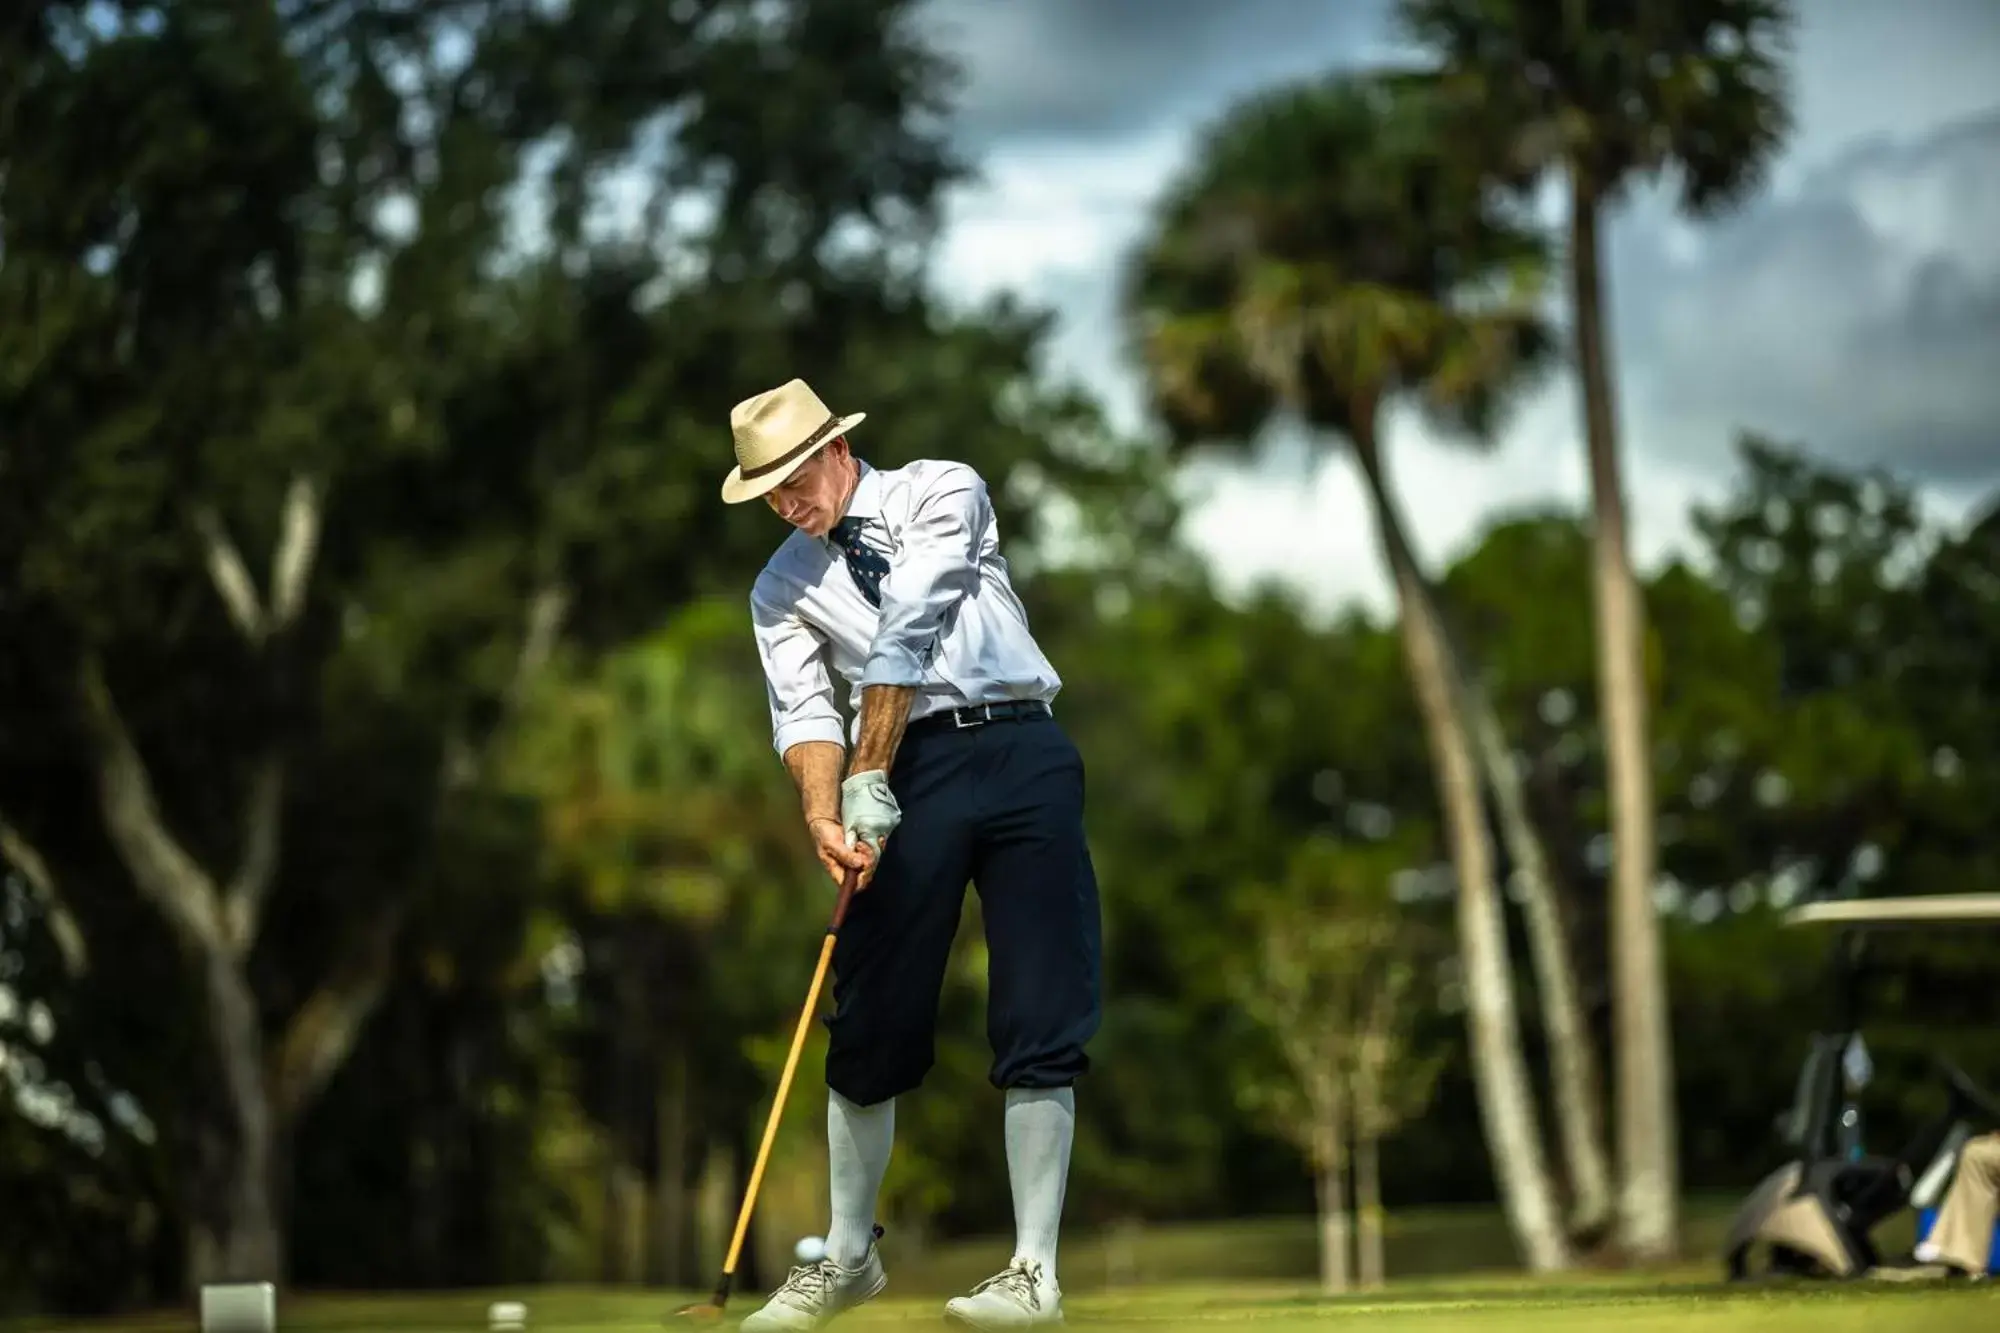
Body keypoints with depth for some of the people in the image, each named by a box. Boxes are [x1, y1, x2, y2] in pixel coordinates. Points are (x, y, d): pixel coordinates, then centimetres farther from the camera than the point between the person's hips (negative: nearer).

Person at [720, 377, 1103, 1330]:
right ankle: (848, 1256, 14)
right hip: (908, 777, 3)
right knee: (871, 1020, 1)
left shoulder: (942, 494, 2)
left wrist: (869, 777, -18)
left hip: (1021, 754, -3)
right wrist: (824, 817, -19)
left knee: (1039, 1019, -8)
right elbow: (802, 710, 1)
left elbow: (908, 633, -10)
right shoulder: (782, 586, 13)